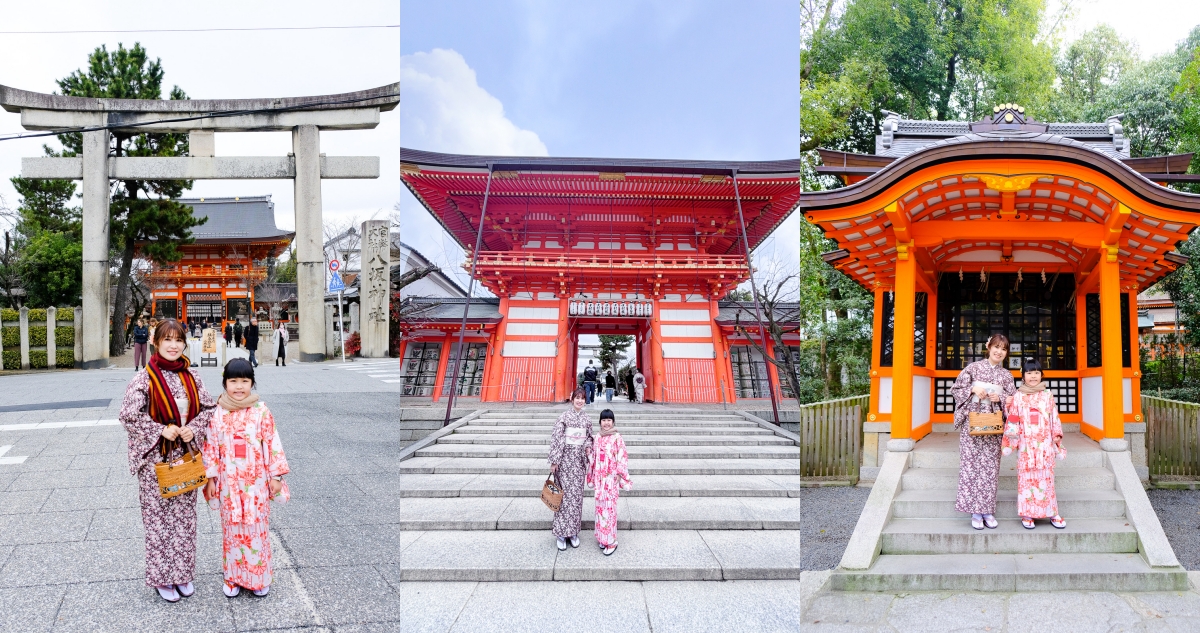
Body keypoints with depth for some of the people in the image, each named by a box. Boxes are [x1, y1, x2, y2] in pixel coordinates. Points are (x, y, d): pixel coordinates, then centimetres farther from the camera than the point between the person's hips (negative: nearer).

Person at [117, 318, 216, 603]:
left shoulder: (191, 377, 2)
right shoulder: (144, 379, -10)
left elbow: (209, 408, 8)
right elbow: (129, 416, -11)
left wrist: (193, 429, -9)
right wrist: (161, 430, -17)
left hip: (185, 455, 4)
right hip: (155, 458, -4)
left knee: (184, 514, 12)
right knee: (158, 517, 5)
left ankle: (183, 573, 26)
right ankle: (162, 577, 19)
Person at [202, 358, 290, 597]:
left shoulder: (261, 412, -6)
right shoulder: (218, 414, -3)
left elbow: (272, 443, -3)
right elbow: (211, 446, 1)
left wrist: (275, 475, -4)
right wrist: (210, 478, 0)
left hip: (256, 481, -1)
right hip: (229, 482, 1)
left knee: (257, 528, 7)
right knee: (232, 528, 11)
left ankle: (258, 578, 20)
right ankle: (233, 577, 24)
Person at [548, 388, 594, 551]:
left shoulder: (586, 418, 8)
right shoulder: (564, 416, -8)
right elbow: (556, 438, -10)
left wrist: (588, 447, -2)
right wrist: (554, 461, -14)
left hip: (579, 459, 5)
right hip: (566, 458, -5)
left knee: (577, 494, 7)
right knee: (565, 493, -4)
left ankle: (573, 531, 16)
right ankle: (562, 533, 3)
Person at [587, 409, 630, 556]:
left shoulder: (617, 438, -9)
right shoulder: (598, 438, 7)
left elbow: (622, 457, -9)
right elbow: (594, 457, 12)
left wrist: (619, 475, -11)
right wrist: (592, 476, 12)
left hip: (611, 478, -5)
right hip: (599, 477, 5)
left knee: (609, 508, -5)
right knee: (600, 507, 10)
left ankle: (611, 541, 2)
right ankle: (602, 538, 21)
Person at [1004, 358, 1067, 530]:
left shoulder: (1048, 396, 7)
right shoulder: (1017, 397, 3)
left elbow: (1054, 418, 8)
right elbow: (1013, 420, 3)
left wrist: (1057, 435, 0)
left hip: (1045, 444, 1)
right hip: (1026, 444, -1)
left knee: (1046, 477, 3)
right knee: (1026, 477, 1)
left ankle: (1052, 513, 12)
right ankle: (1027, 514, 8)